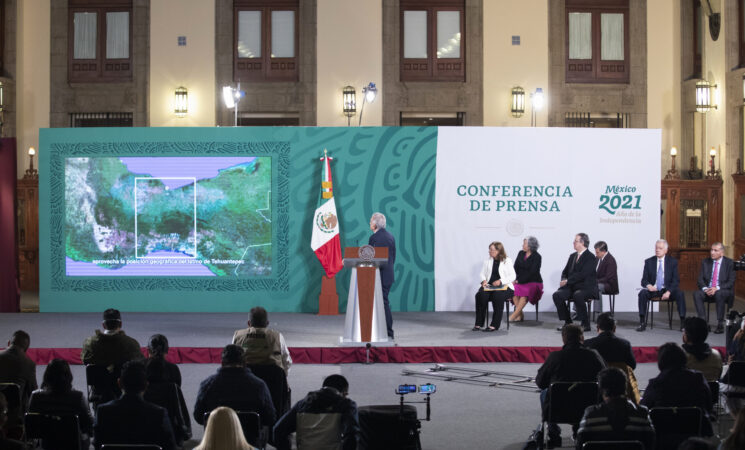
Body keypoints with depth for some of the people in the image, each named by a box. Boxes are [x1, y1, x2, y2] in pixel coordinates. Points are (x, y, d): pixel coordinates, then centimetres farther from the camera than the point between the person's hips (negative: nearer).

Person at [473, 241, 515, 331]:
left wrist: (500, 281, -18)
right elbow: (482, 274, 14)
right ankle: (479, 324, -25)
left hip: (504, 287, -4)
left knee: (497, 296, -37)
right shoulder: (487, 261, 16)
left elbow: (512, 276, -4)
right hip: (489, 286, 4)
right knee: (480, 295, -29)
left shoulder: (507, 261, 3)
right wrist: (483, 280, -9)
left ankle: (494, 325, -32)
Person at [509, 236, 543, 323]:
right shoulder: (521, 253, 12)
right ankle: (520, 315, -22)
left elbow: (532, 272, -14)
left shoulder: (536, 257, -7)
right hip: (520, 281, 5)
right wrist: (514, 279, -9)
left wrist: (520, 281, -18)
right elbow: (515, 268, 9)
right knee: (513, 289, -28)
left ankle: (514, 315, -33)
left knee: (525, 291, -36)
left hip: (533, 282, -5)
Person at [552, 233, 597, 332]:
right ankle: (567, 321, -6)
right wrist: (564, 280, -5)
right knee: (557, 295, -19)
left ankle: (585, 324, -24)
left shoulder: (590, 257, -9)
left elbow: (582, 274, -19)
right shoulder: (572, 256, 17)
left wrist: (567, 281, -19)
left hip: (586, 287, -7)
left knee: (577, 295, -38)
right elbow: (565, 271, 18)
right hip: (572, 286, 7)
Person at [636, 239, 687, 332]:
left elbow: (676, 280, -2)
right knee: (642, 293, -31)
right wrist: (648, 285, -22)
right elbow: (644, 280, 3)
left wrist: (668, 292, -20)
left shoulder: (673, 262, 3)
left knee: (680, 294, -30)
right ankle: (642, 323, -28)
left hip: (667, 290, -1)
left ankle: (683, 322, -26)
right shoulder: (649, 262, 5)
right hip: (653, 289, 1)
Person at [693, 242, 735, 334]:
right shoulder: (705, 262, 8)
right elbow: (700, 280, 6)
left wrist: (717, 288, -23)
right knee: (696, 293, -28)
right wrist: (705, 288, -16)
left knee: (719, 294, -38)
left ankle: (720, 324, -31)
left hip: (724, 291, -3)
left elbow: (731, 282, -8)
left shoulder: (729, 263, -2)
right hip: (707, 291, 3)